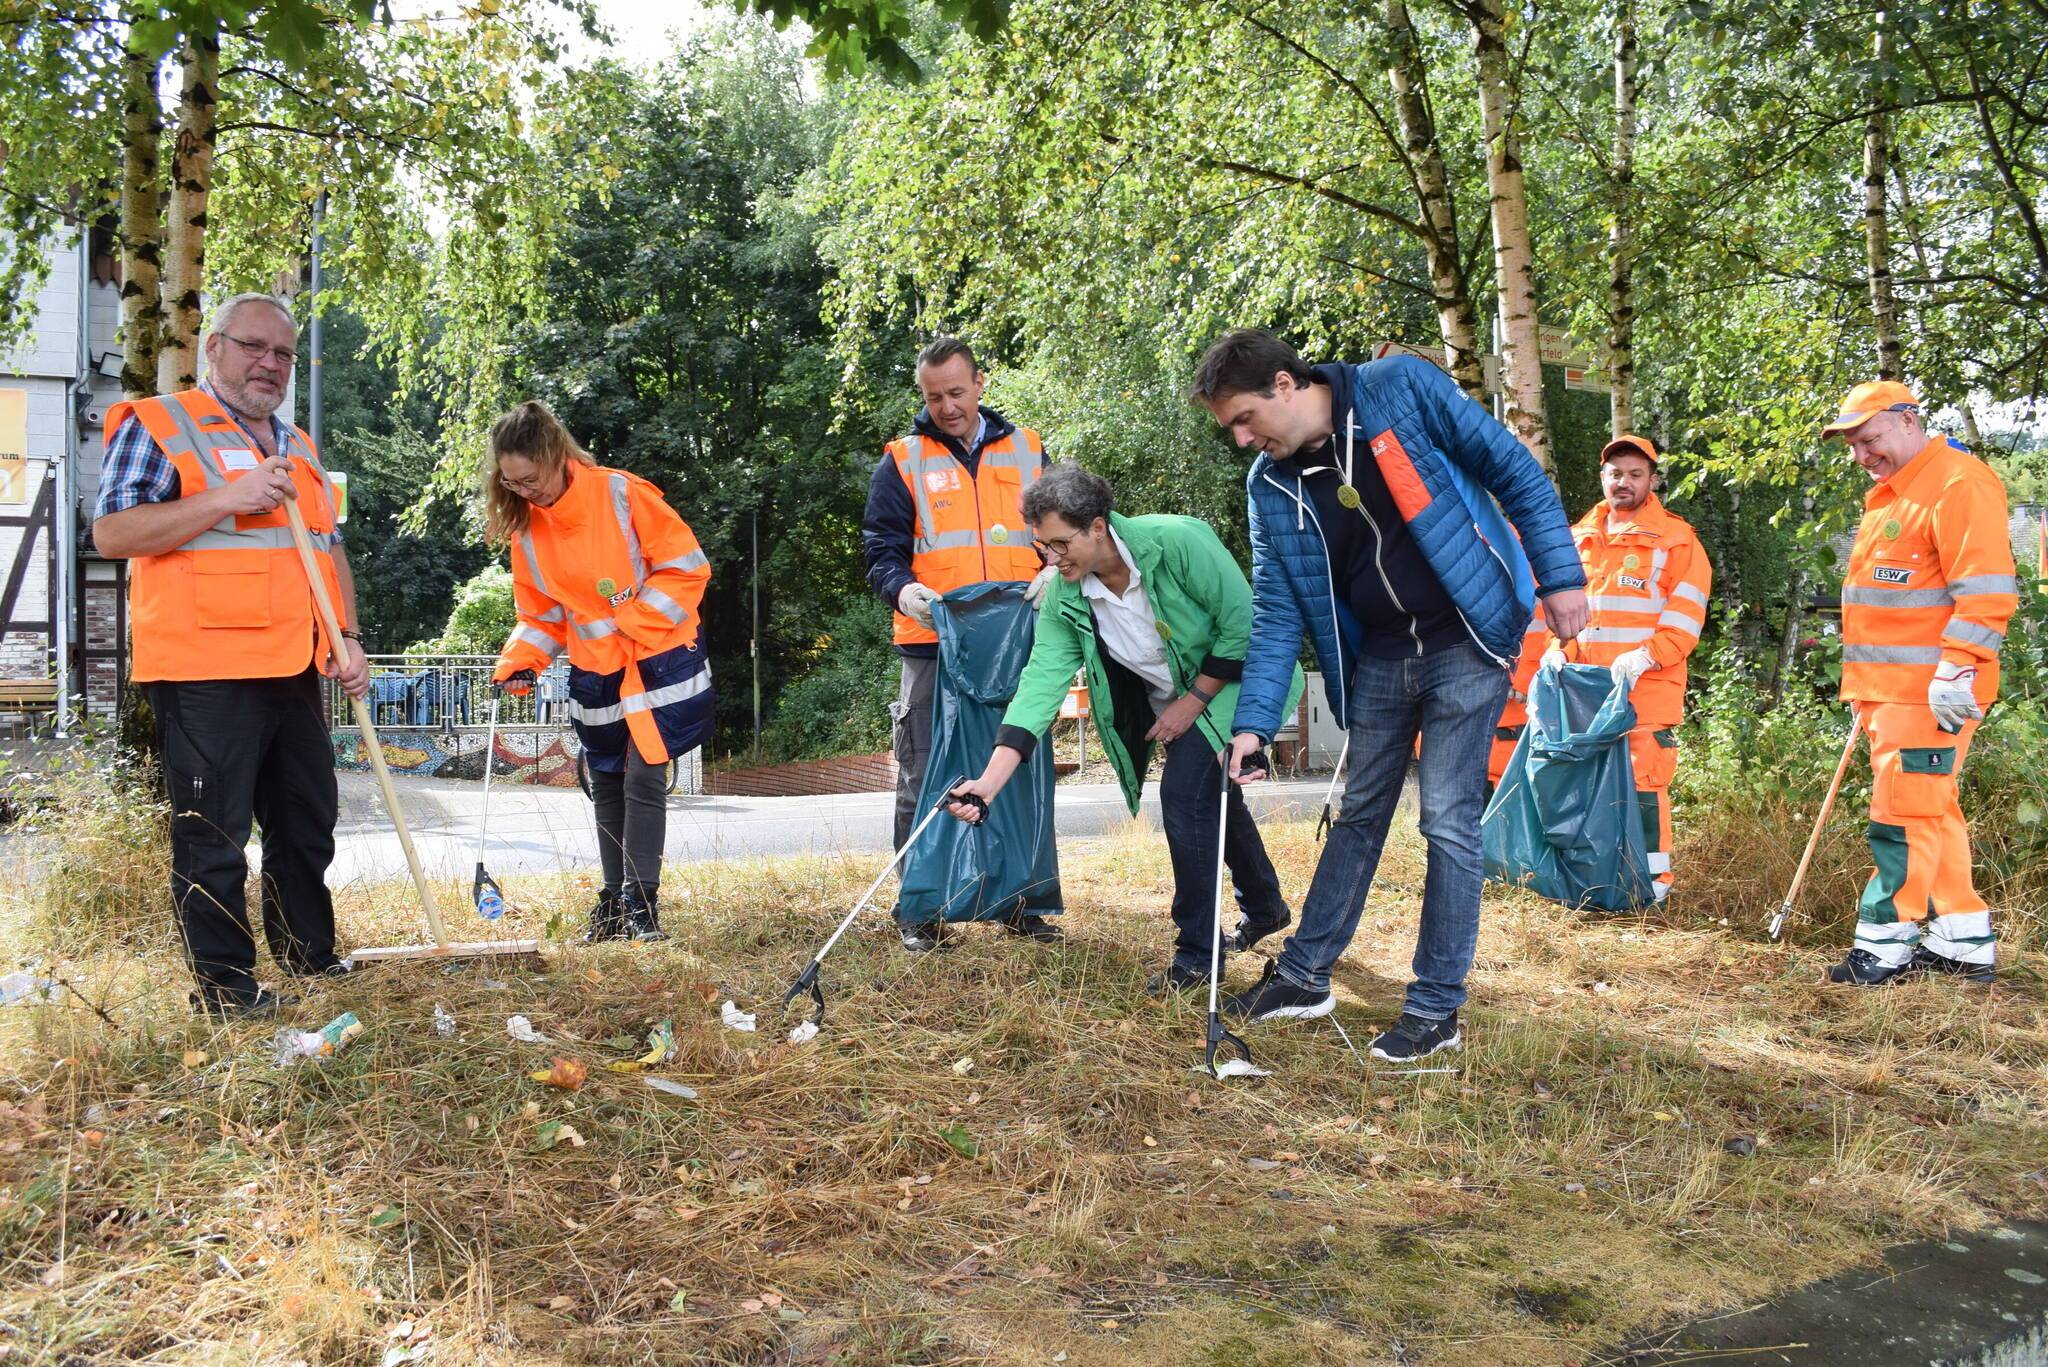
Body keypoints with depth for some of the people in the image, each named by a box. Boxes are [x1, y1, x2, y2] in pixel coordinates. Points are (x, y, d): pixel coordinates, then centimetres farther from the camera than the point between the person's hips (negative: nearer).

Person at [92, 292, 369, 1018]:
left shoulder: (298, 447, 20)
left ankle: (310, 955, 28)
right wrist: (226, 499, -20)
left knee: (308, 821, 14)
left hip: (294, 671, 7)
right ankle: (225, 985, 7)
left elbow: (330, 549, 23)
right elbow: (111, 532, -12)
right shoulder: (158, 425, -3)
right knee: (214, 835, -2)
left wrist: (347, 637, 9)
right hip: (205, 674, -7)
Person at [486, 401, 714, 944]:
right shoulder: (526, 528, 0)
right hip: (594, 673, 6)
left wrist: (632, 624, -19)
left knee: (643, 779, -10)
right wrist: (518, 662, -8)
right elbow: (541, 612, 9)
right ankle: (614, 900, 22)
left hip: (657, 659, -5)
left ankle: (640, 905, -3)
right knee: (607, 787, 11)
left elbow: (685, 565, -14)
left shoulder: (622, 494, -17)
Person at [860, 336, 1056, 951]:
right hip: (933, 647, -2)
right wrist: (902, 589, -20)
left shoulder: (1027, 450, 11)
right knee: (925, 783, 1)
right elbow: (880, 547, 1)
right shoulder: (902, 462, 5)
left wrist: (1054, 573, -10)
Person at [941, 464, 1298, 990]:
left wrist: (1193, 701, -21)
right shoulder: (1063, 599, -17)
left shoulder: (1176, 541, -32)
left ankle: (1196, 954, -8)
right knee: (1215, 796, 21)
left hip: (1229, 681, -6)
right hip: (1169, 701, 6)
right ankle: (1265, 907, 48)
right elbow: (1039, 685, -23)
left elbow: (1243, 624, -26)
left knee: (1185, 792, -20)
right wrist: (988, 783, -33)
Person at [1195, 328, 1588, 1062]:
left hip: (1466, 642, -5)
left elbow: (1514, 470, -8)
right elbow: (1277, 612, 0)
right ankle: (1303, 975, 26)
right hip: (1378, 656, 5)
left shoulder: (1400, 388, -15)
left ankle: (1437, 1009, 6)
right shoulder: (1270, 486, -2)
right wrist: (1253, 721, -8)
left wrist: (1560, 576, -11)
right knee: (1359, 815, 14)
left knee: (1448, 821, -5)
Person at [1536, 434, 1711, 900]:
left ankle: (1653, 876, 2)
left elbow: (1686, 616, -5)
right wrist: (1557, 649, 3)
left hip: (1646, 690, -5)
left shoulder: (1675, 539, 2)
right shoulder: (1579, 537, 17)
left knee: (1643, 779, -8)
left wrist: (1644, 656, -19)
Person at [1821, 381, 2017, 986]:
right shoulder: (1891, 494, 20)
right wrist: (1869, 689, 24)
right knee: (1933, 812, 14)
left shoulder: (1959, 483, -12)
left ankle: (1885, 945, -2)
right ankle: (1963, 941, 22)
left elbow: (1986, 590, -19)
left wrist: (1959, 669, -24)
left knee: (1904, 814, -7)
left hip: (1929, 692, -10)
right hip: (1889, 688, 10)